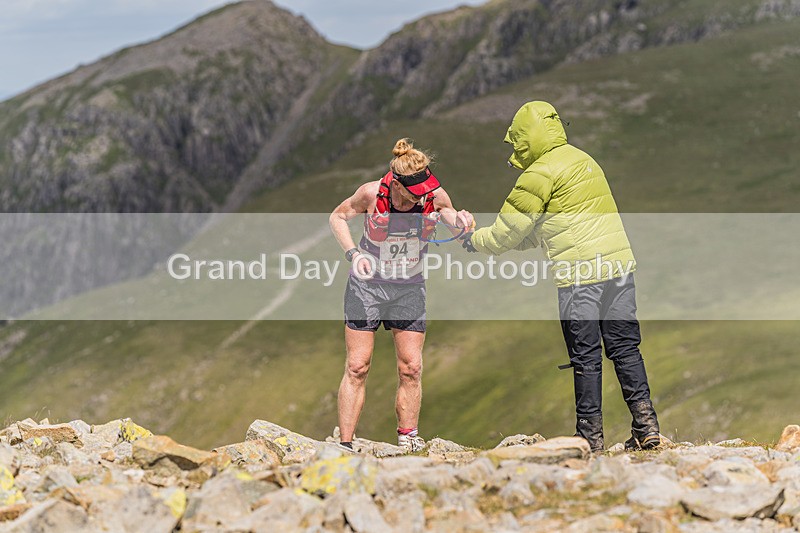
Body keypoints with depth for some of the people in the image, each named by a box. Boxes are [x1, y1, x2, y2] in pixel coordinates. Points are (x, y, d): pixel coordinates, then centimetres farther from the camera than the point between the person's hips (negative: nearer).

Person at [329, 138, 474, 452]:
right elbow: (338, 217, -2)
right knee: (357, 367, -3)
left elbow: (448, 213, 6)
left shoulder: (435, 196, -16)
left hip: (410, 288, 2)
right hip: (367, 283, -2)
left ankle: (407, 437, 16)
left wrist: (460, 221, -19)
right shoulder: (371, 194, -20)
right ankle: (345, 443, 3)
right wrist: (353, 253, -17)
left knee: (411, 367, 0)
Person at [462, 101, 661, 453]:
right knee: (625, 348, 8)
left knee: (585, 357, 0)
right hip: (618, 264, 7)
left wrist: (476, 241, 17)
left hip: (580, 273, -7)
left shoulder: (541, 173, -6)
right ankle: (646, 426, 5)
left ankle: (590, 434, 5)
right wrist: (504, 242, 29)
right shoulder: (581, 160, 21)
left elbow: (510, 230, 0)